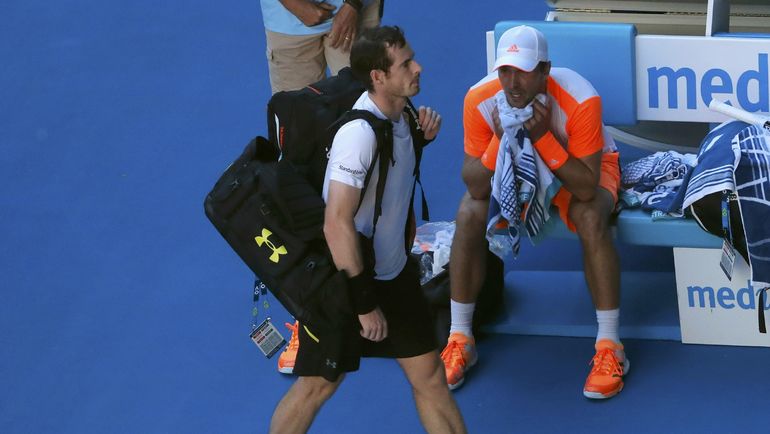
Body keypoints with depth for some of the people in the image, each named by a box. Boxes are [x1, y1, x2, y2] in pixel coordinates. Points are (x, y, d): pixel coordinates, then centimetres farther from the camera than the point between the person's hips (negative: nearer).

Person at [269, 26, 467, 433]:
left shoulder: (397, 113, -2)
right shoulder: (359, 133, -28)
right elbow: (337, 225, -31)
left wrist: (421, 137, 0)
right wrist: (365, 303, -26)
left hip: (393, 273, 8)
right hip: (343, 278, -8)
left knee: (428, 373, 11)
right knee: (318, 385, 5)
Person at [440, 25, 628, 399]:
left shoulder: (580, 100, -36)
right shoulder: (480, 99, -27)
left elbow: (586, 188, -36)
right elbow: (475, 187, -25)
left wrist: (543, 137, -44)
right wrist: (500, 139, -40)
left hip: (579, 167, -2)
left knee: (591, 219, -33)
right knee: (469, 215, -23)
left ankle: (609, 348, -22)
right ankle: (460, 340, -8)